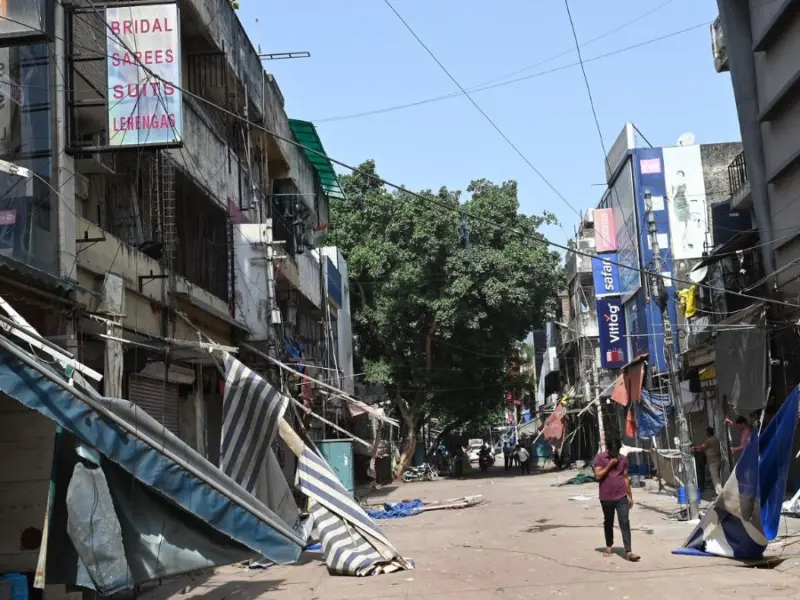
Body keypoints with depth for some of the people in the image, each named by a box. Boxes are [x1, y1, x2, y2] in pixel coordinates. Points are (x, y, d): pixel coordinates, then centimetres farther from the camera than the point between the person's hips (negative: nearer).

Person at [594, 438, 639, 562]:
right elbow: (597, 476, -12)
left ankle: (628, 552, -12)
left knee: (625, 523, -8)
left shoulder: (623, 459, 4)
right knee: (608, 523, 14)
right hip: (606, 497, -1)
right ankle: (609, 546, 33)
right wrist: (609, 465, -16)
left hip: (622, 497, 1)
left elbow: (626, 478, 10)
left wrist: (630, 496, 10)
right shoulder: (600, 458, -5)